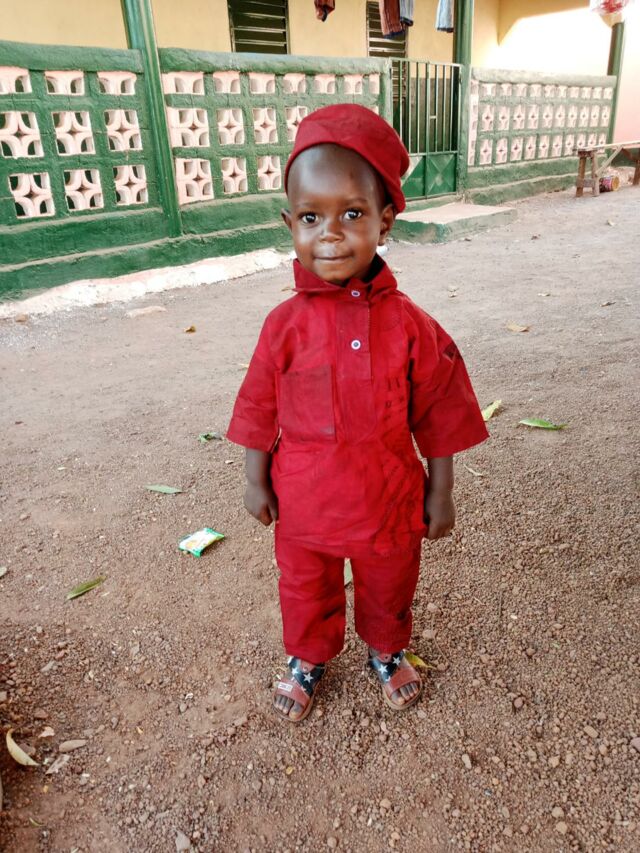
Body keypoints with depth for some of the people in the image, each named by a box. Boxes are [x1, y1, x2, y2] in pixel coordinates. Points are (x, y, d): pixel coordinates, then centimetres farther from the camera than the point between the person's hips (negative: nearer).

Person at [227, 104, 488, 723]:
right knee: (306, 593, 24)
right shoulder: (285, 325, -14)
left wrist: (440, 493, -1)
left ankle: (387, 651, 56)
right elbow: (260, 409, -3)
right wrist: (257, 482, 2)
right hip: (303, 506, 1)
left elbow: (439, 416, -6)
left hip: (389, 505, 0)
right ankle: (309, 658, 53)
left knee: (389, 591, 25)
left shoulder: (409, 325, -15)